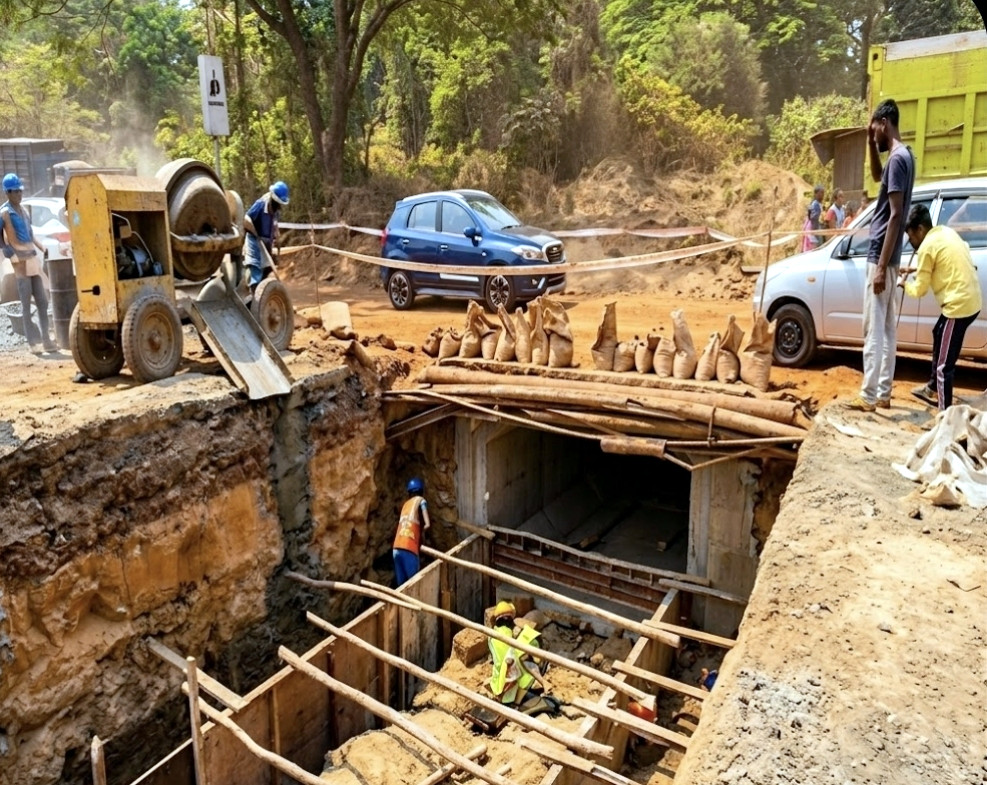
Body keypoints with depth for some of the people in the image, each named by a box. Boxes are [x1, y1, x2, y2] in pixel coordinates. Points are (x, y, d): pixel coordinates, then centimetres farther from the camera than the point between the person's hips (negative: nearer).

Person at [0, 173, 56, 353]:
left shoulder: (23, 210, 17)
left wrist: (41, 248, 10)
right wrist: (19, 255, -21)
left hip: (33, 257, 8)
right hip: (21, 259, -8)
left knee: (42, 301, 7)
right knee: (26, 304, -4)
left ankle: (46, 340, 12)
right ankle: (34, 342, -2)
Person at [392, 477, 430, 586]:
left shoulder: (405, 504, 22)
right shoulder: (420, 500, 5)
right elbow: (427, 524, -5)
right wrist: (421, 533, 12)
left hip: (397, 548, 6)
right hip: (409, 549, -6)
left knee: (402, 584, 10)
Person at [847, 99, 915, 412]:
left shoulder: (898, 158, -17)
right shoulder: (901, 157, 13)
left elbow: (896, 215, -22)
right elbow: (877, 175, 36)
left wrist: (881, 266, -22)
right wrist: (871, 144, 19)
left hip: (881, 258, -10)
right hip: (887, 257, 10)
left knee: (873, 330, -6)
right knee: (886, 327, 12)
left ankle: (868, 396, -1)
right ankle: (883, 392, 18)